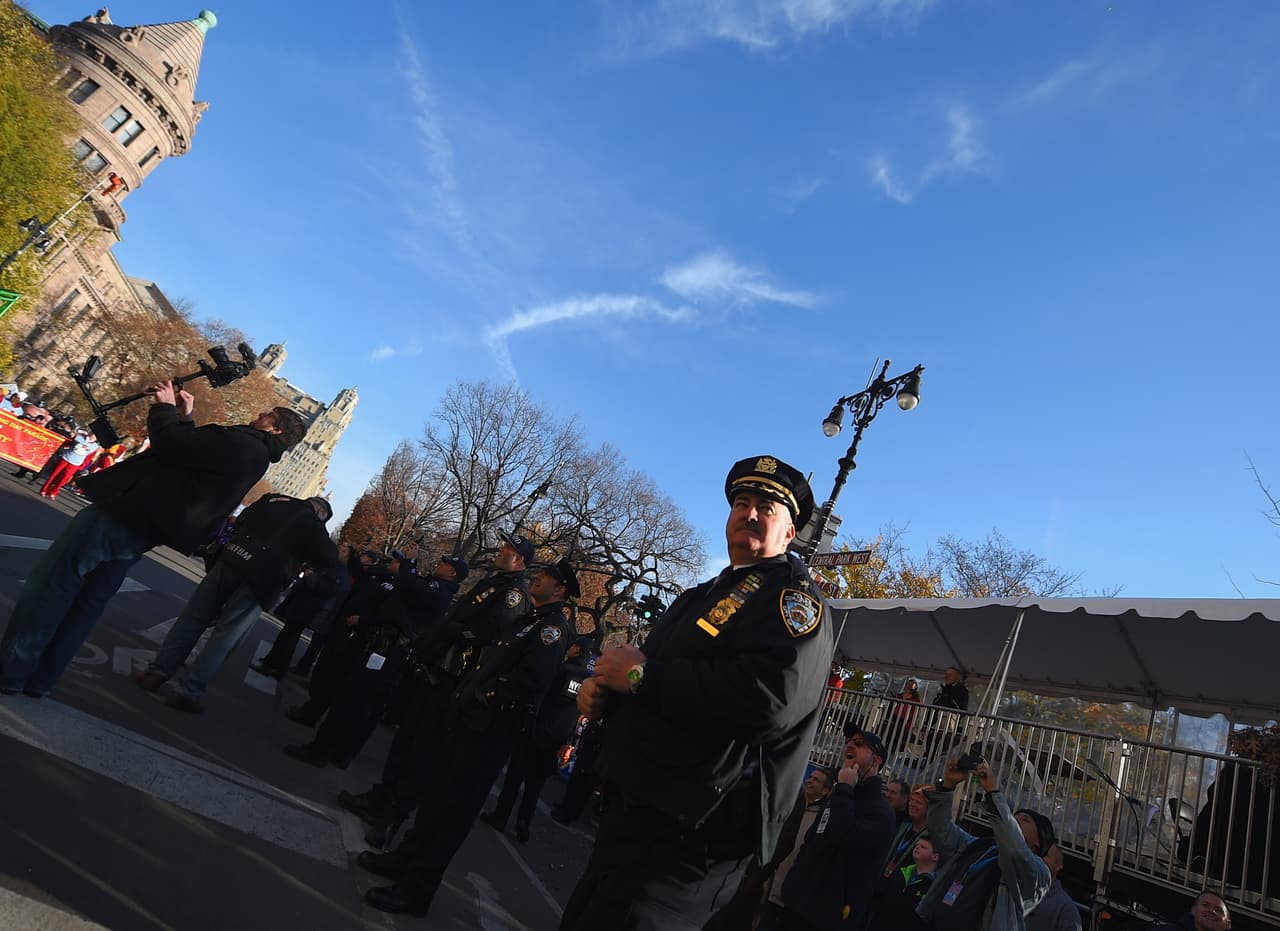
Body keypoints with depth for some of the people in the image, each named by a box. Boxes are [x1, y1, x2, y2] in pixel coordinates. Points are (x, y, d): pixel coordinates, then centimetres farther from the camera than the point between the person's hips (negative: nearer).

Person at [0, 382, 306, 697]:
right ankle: (38, 678, 29)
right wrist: (184, 417, 14)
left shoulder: (239, 444, -21)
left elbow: (171, 445, -22)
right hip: (142, 529, 10)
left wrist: (165, 407, -6)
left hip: (125, 513, -10)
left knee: (49, 583, 3)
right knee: (90, 600, 19)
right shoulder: (253, 454, 9)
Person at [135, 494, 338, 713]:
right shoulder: (313, 523, 4)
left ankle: (158, 671, 13)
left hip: (230, 560, 4)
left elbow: (240, 521, 24)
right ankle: (187, 691, 1)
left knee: (193, 618, 14)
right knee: (225, 637, 2)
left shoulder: (274, 498, 17)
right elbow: (330, 557, -3)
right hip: (259, 581, -4)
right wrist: (302, 555, 15)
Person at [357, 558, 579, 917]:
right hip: (471, 717, 9)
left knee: (453, 805, 1)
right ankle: (406, 857, 37)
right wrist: (466, 691, 8)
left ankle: (415, 890, 13)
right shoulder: (530, 619, 17)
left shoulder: (553, 627, -14)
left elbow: (531, 679, -25)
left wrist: (483, 694, -18)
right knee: (437, 788, 19)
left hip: (491, 727, -9)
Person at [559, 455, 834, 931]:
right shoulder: (704, 595, 17)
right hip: (632, 811, 9)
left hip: (687, 833, -8)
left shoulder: (794, 595, -11)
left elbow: (769, 698, -29)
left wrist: (641, 673, -20)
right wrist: (600, 690, -2)